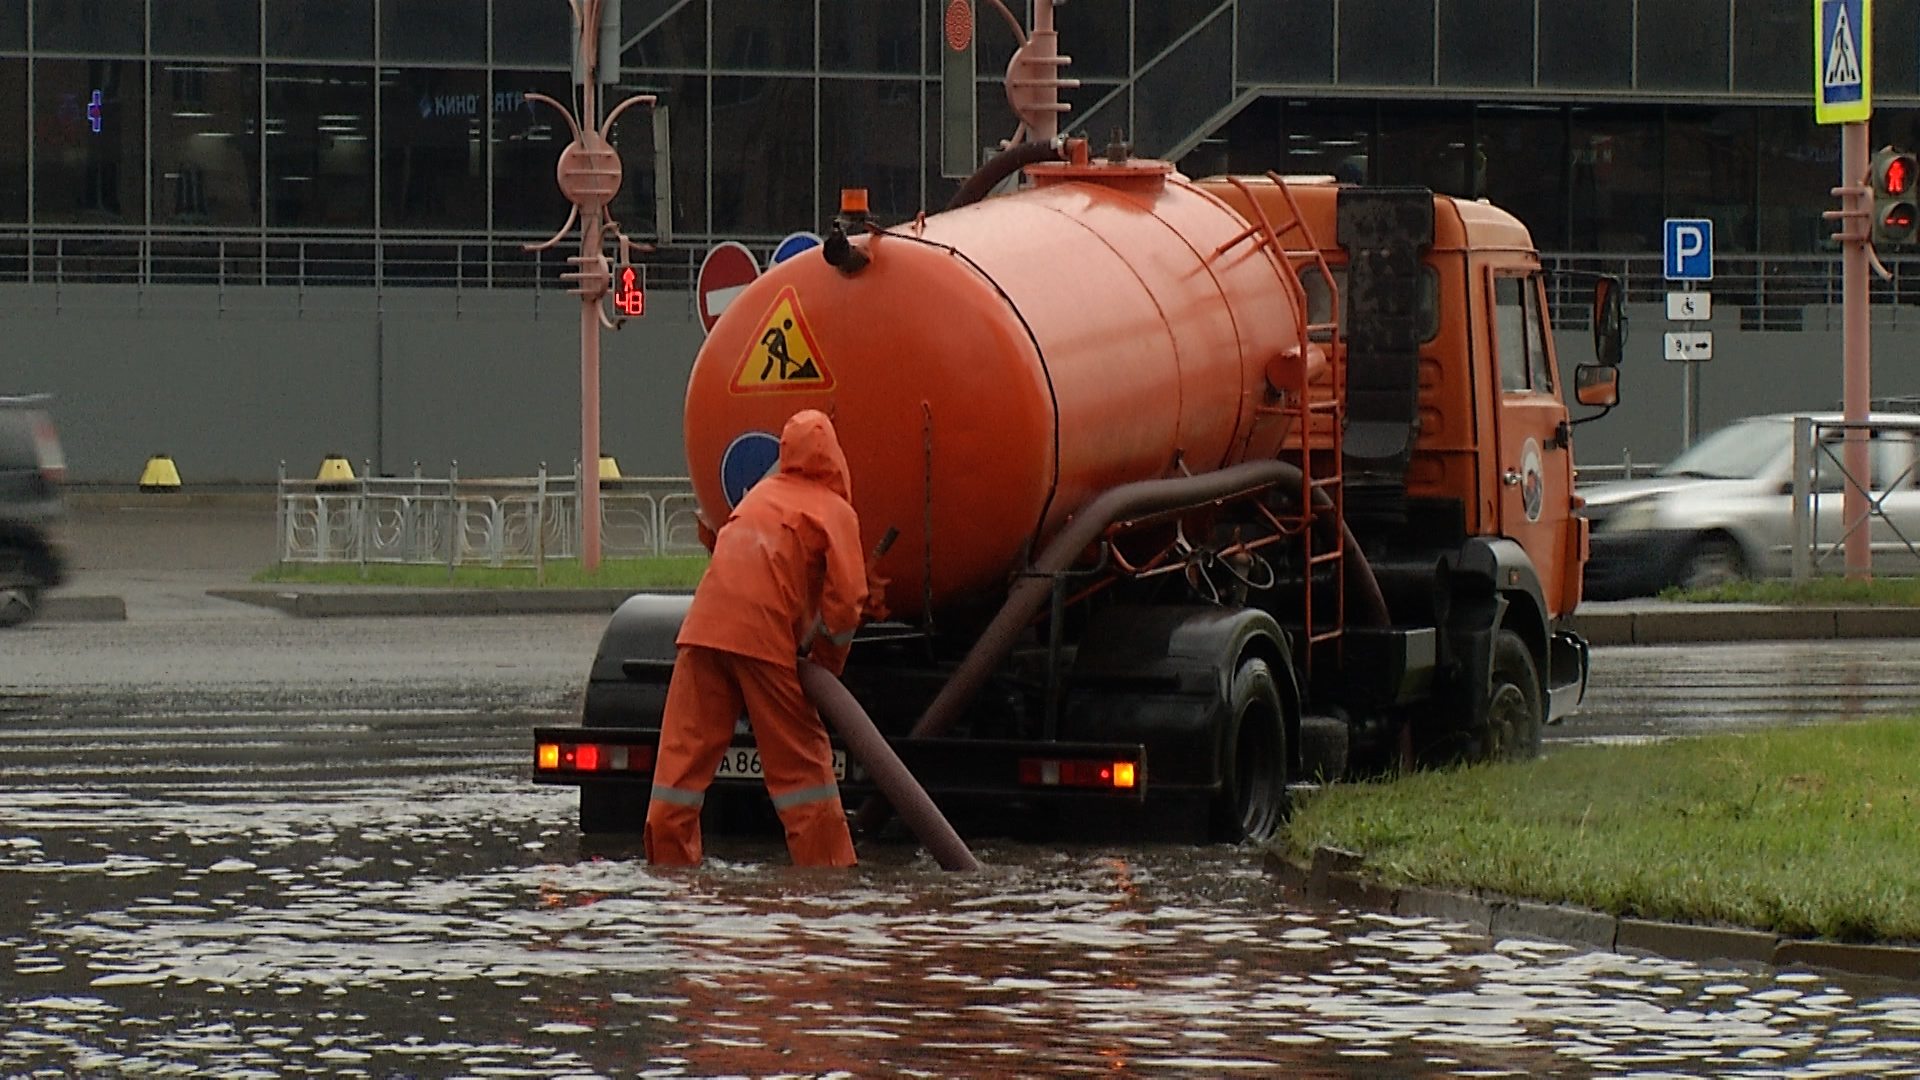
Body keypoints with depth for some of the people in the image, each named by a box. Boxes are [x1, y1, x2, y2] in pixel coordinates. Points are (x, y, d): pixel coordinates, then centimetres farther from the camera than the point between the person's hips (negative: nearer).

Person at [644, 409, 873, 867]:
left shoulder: (759, 495, 23)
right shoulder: (836, 511, 5)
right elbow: (844, 599, -4)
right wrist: (825, 665, 9)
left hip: (704, 626, 4)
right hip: (764, 635, -4)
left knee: (687, 747, 5)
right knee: (800, 756, 4)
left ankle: (667, 855, 5)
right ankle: (826, 861, 6)